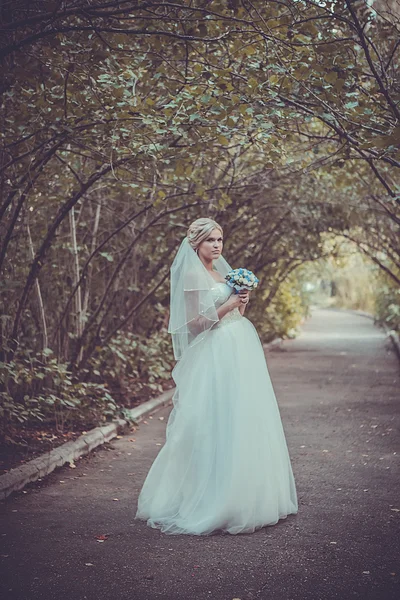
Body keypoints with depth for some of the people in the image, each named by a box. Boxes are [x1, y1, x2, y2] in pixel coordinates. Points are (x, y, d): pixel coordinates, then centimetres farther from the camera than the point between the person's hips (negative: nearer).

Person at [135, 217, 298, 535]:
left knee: (245, 422, 9)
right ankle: (215, 500, 1)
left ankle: (245, 497, 18)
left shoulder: (222, 271, 17)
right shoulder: (193, 275, -7)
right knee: (221, 425, -7)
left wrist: (243, 301, 4)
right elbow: (198, 322, -12)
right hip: (216, 355, -9)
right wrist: (231, 302, -13)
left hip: (240, 351, 9)